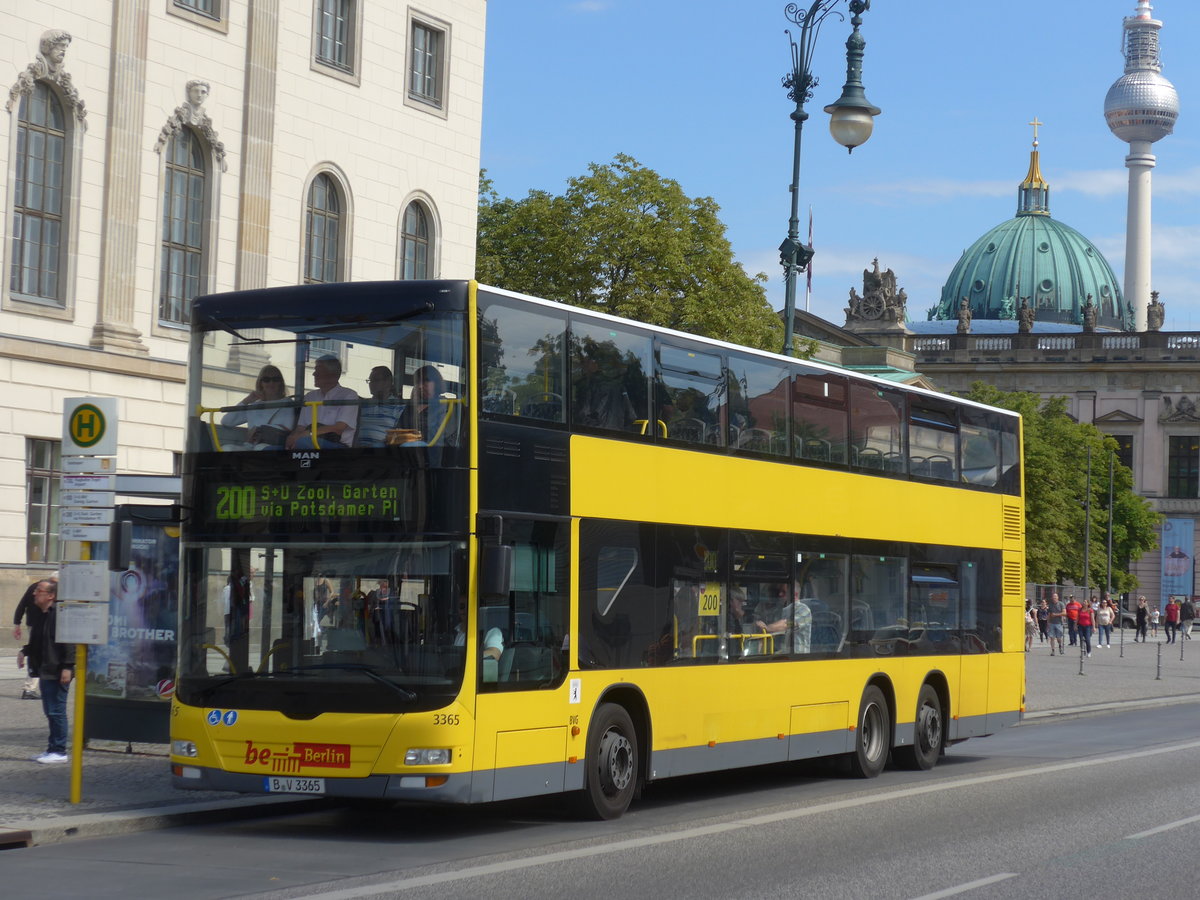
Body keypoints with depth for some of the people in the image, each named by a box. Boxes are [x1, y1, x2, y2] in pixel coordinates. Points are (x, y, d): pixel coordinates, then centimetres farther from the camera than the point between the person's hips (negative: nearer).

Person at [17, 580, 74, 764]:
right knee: (50, 712, 14)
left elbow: (69, 643, -19)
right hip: (45, 672, 10)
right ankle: (53, 749, 21)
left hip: (57, 673, -10)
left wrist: (67, 667, -22)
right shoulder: (40, 617, 15)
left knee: (56, 712, -6)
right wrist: (24, 651, 13)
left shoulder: (60, 616, -15)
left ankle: (59, 751, -1)